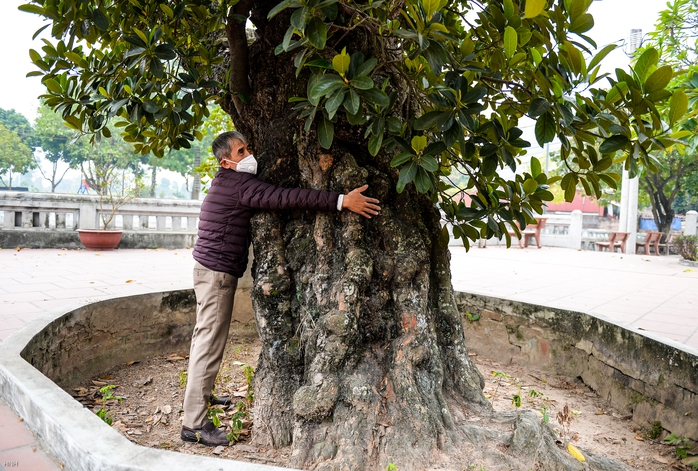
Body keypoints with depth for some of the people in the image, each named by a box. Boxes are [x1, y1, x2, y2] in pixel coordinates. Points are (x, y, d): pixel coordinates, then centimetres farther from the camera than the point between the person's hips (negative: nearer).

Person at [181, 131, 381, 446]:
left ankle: (201, 393, 39)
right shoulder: (239, 184, -20)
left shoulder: (231, 182, 13)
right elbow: (284, 198, -31)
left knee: (206, 337, 22)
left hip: (214, 269, 11)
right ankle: (194, 423, -1)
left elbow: (275, 196, 16)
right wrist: (341, 201, -35)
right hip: (217, 270, -11)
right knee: (210, 342, -7)